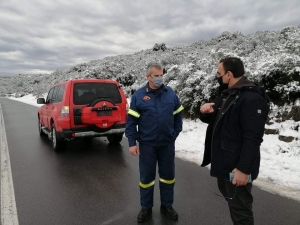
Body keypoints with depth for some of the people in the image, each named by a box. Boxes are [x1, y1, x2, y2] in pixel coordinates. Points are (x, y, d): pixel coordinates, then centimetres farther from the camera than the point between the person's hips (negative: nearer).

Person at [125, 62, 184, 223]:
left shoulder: (171, 93, 1)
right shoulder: (139, 95, -7)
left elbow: (178, 115, 9)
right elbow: (131, 121, -7)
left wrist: (175, 133, 3)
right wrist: (132, 143, -10)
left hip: (167, 143, 3)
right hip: (147, 144, -2)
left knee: (168, 175, 16)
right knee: (146, 176, 12)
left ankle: (167, 205, 37)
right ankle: (146, 208, 32)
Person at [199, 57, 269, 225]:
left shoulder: (252, 98, -19)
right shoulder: (226, 95, 11)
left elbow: (253, 139, -24)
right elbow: (213, 120, 20)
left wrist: (243, 169, -24)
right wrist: (205, 112, -2)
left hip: (237, 168, -9)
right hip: (223, 163, 9)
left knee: (240, 210, 5)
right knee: (233, 203, 25)